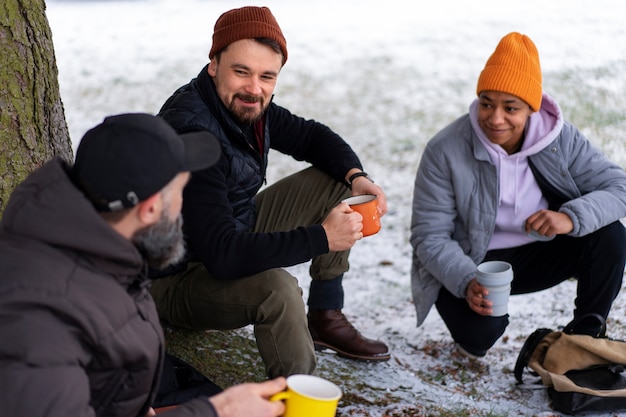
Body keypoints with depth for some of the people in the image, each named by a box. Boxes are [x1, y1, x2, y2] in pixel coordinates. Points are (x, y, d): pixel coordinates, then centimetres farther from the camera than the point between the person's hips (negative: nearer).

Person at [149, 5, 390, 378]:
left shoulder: (244, 105, -6)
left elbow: (310, 136, 11)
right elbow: (223, 256, -39)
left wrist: (356, 176, -9)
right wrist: (321, 237, -35)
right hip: (178, 278, -9)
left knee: (335, 183, 7)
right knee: (276, 289, -39)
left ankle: (325, 318, 13)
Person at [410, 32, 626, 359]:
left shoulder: (560, 138, -11)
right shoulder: (444, 152, -20)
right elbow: (430, 237, -19)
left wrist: (571, 216, -34)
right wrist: (467, 283, -37)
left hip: (537, 253, 4)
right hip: (468, 265, -3)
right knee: (481, 329, -32)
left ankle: (585, 339, 2)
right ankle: (473, 341, 8)